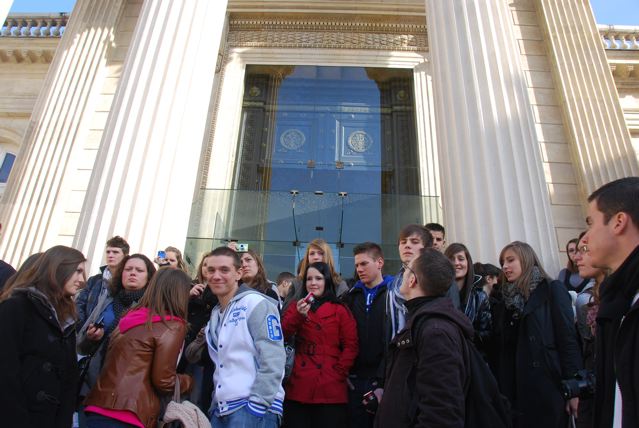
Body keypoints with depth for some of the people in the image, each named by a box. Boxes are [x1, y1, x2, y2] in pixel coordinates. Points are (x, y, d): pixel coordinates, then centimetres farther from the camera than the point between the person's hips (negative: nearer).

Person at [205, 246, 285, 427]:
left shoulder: (257, 304, -9)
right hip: (221, 409, 7)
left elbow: (273, 361, -16)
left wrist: (257, 405, -16)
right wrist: (217, 404, 12)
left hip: (252, 408, -7)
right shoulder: (215, 313, 16)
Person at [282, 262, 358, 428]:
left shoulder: (340, 310, 5)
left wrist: (339, 372, -8)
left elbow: (351, 346, 2)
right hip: (298, 387, 2)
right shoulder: (295, 307, 11)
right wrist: (298, 315, -19)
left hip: (330, 389, -1)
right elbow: (282, 336, -4)